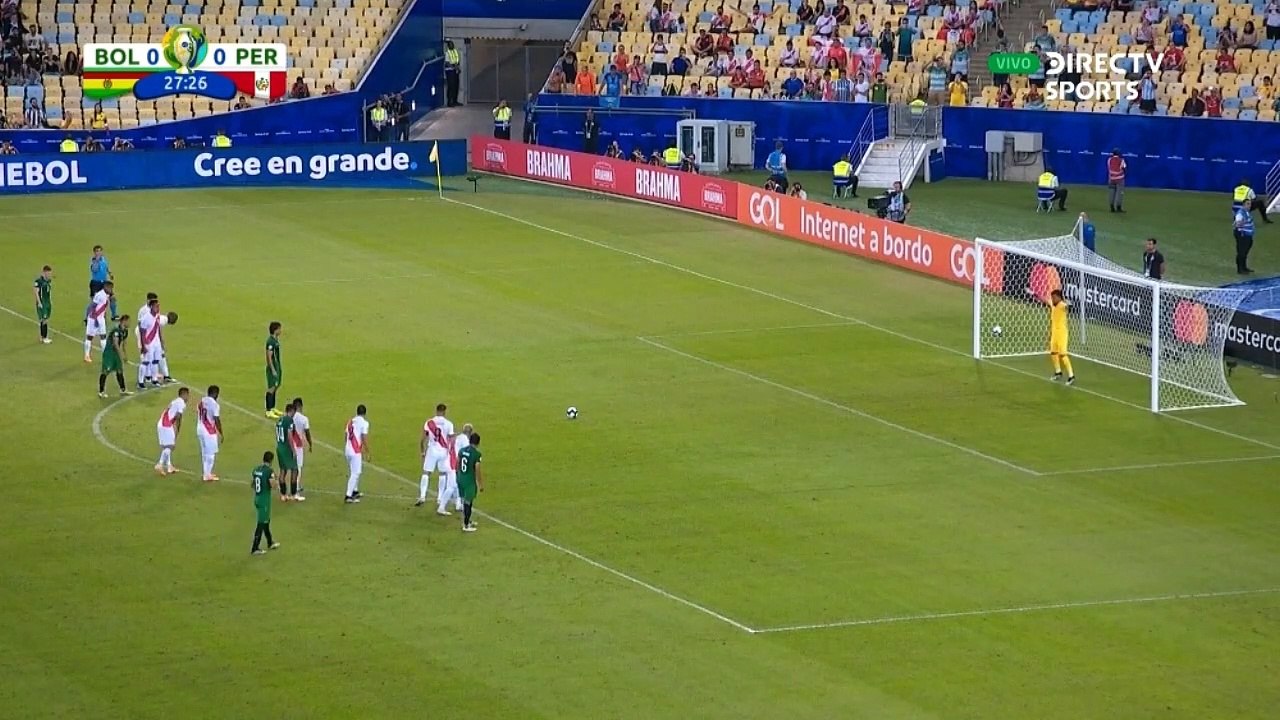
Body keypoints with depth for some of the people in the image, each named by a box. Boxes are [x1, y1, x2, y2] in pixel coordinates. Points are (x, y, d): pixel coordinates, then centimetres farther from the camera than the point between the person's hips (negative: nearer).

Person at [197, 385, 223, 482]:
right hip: (209, 431, -8)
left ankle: (205, 473, 25)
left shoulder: (201, 401, 7)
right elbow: (217, 420, -16)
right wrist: (221, 434, -9)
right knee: (211, 453, 1)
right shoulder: (214, 404, -16)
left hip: (200, 429, 8)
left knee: (204, 452, 18)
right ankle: (207, 475, 2)